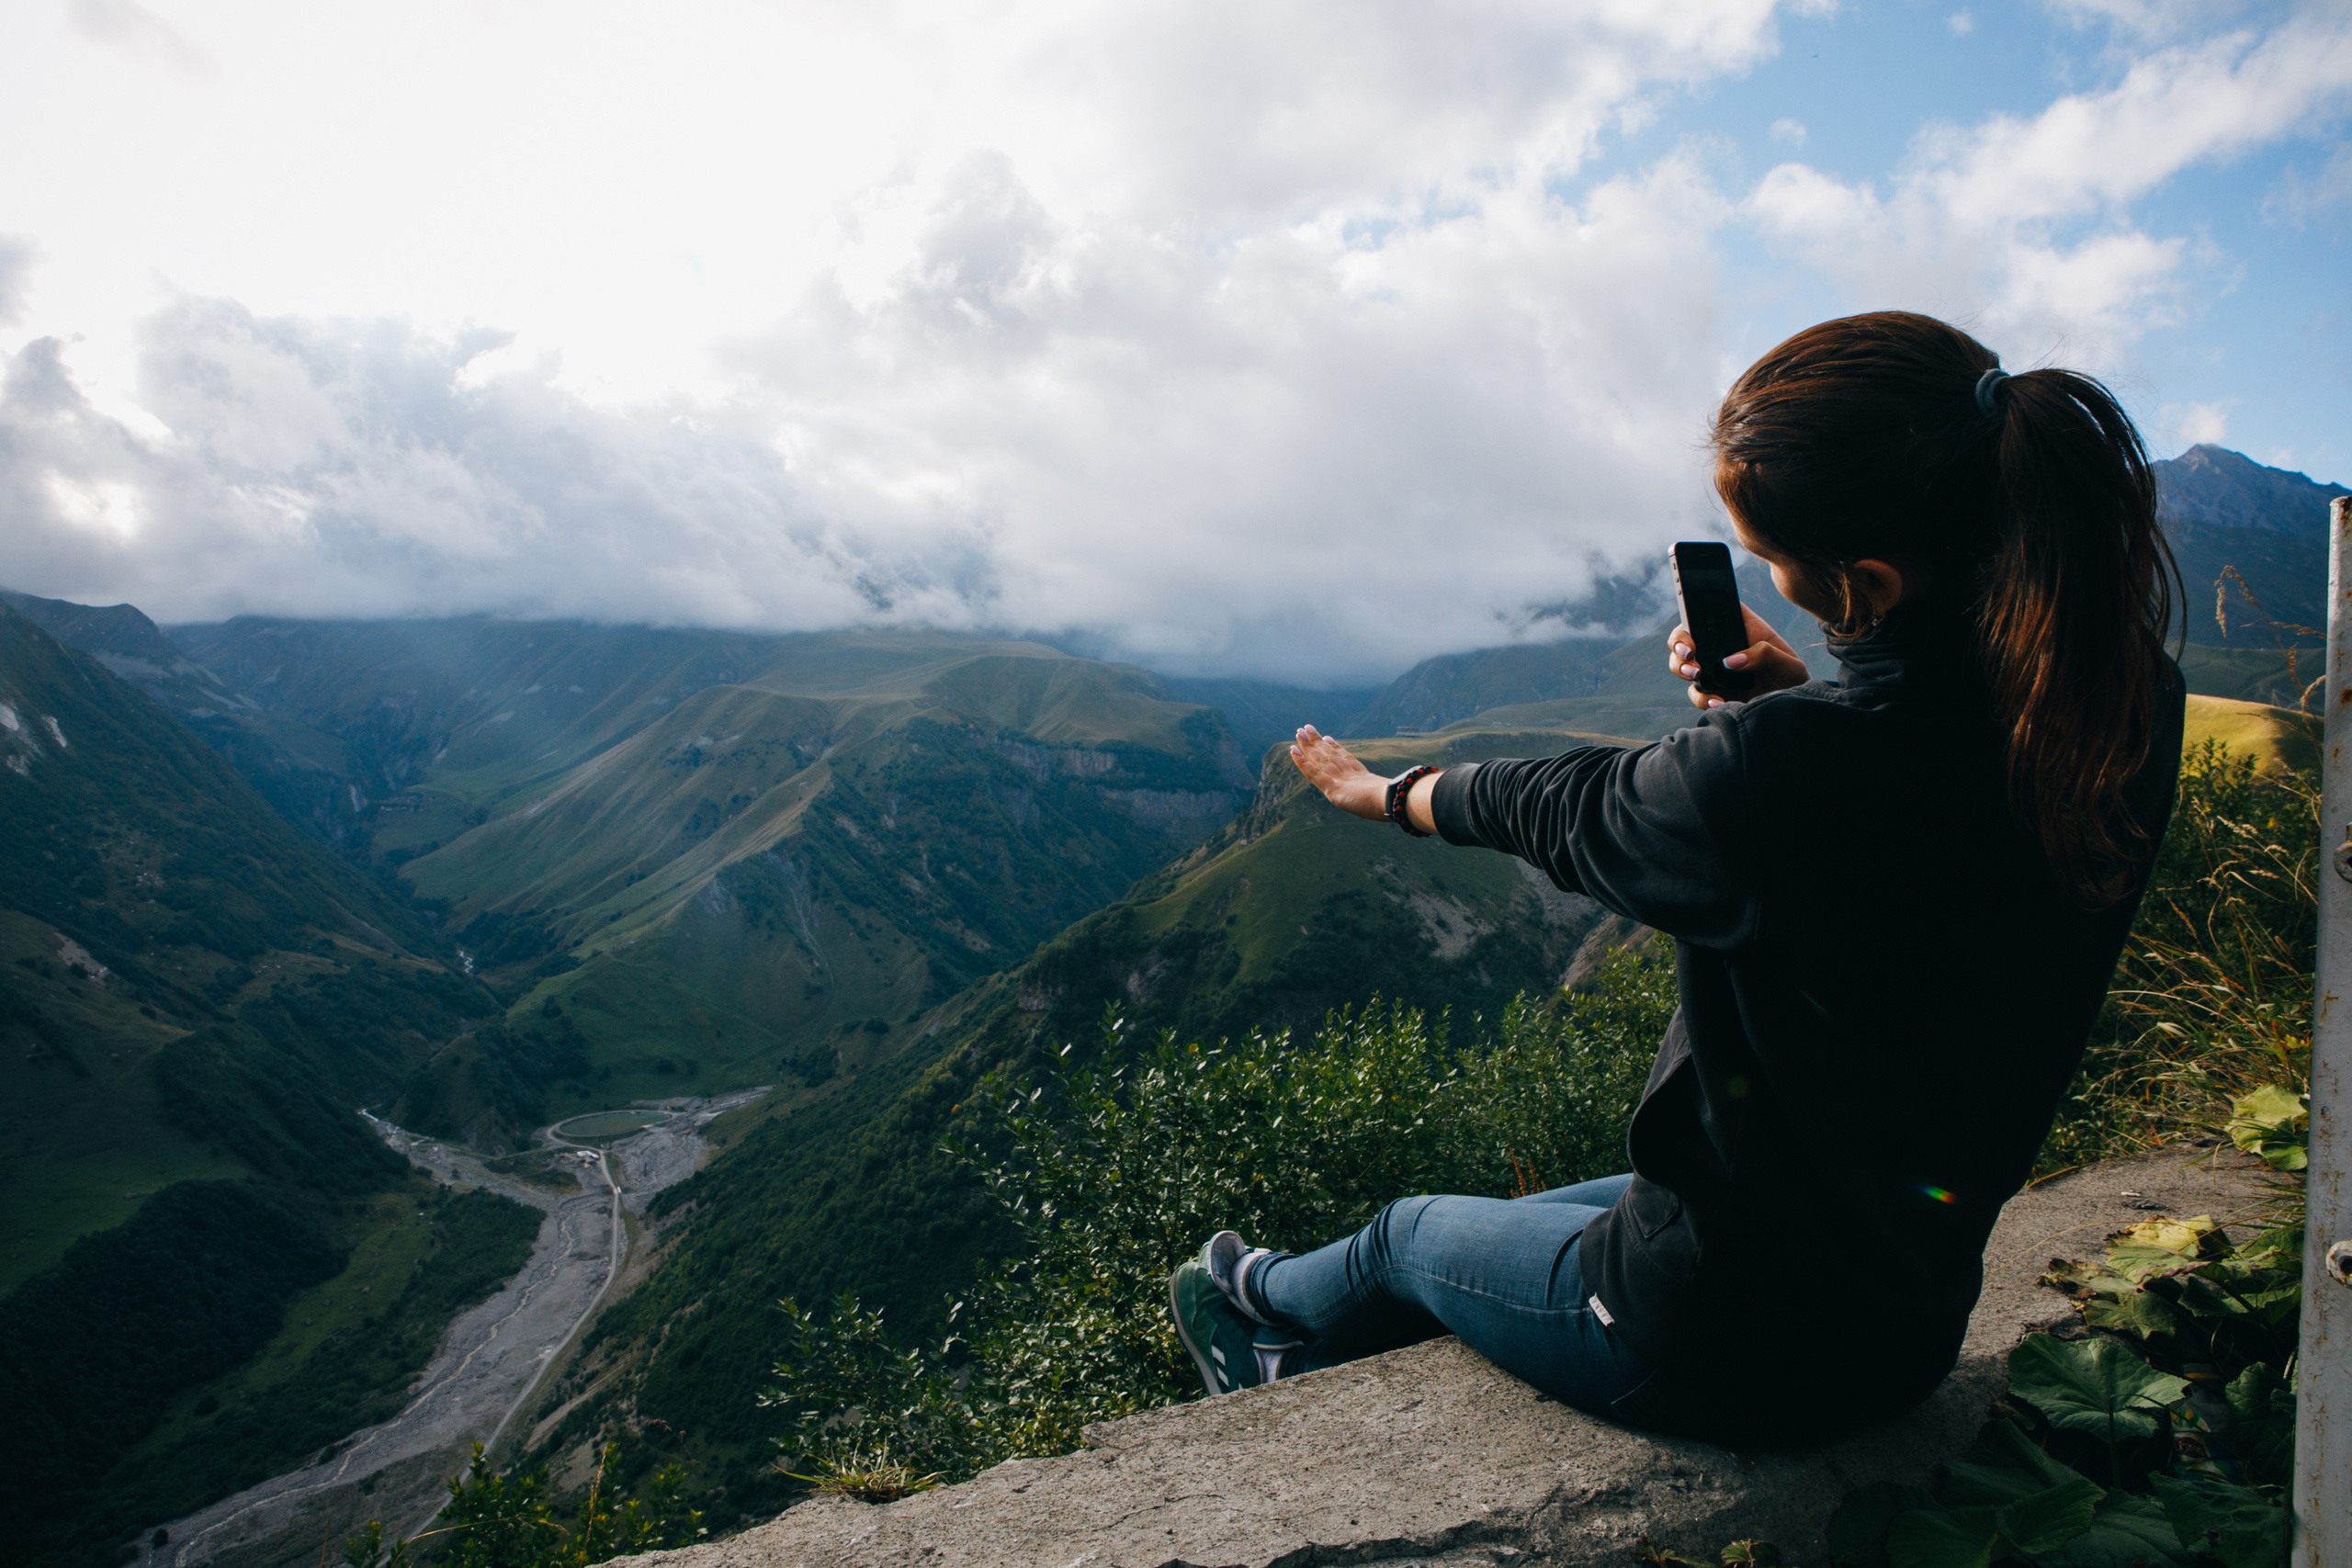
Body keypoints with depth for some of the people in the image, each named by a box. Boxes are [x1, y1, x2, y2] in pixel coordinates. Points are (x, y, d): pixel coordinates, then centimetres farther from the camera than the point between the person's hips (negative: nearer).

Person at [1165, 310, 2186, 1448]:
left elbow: (1571, 813, -14)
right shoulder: (2131, 710, -14)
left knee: (1408, 1233, 23)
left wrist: (1385, 792, 6)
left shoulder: (1782, 773, -35)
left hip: (1735, 1353, -7)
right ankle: (1308, 1348, 53)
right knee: (1536, 1219, 30)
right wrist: (1794, 687, -3)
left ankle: (1266, 1306, 55)